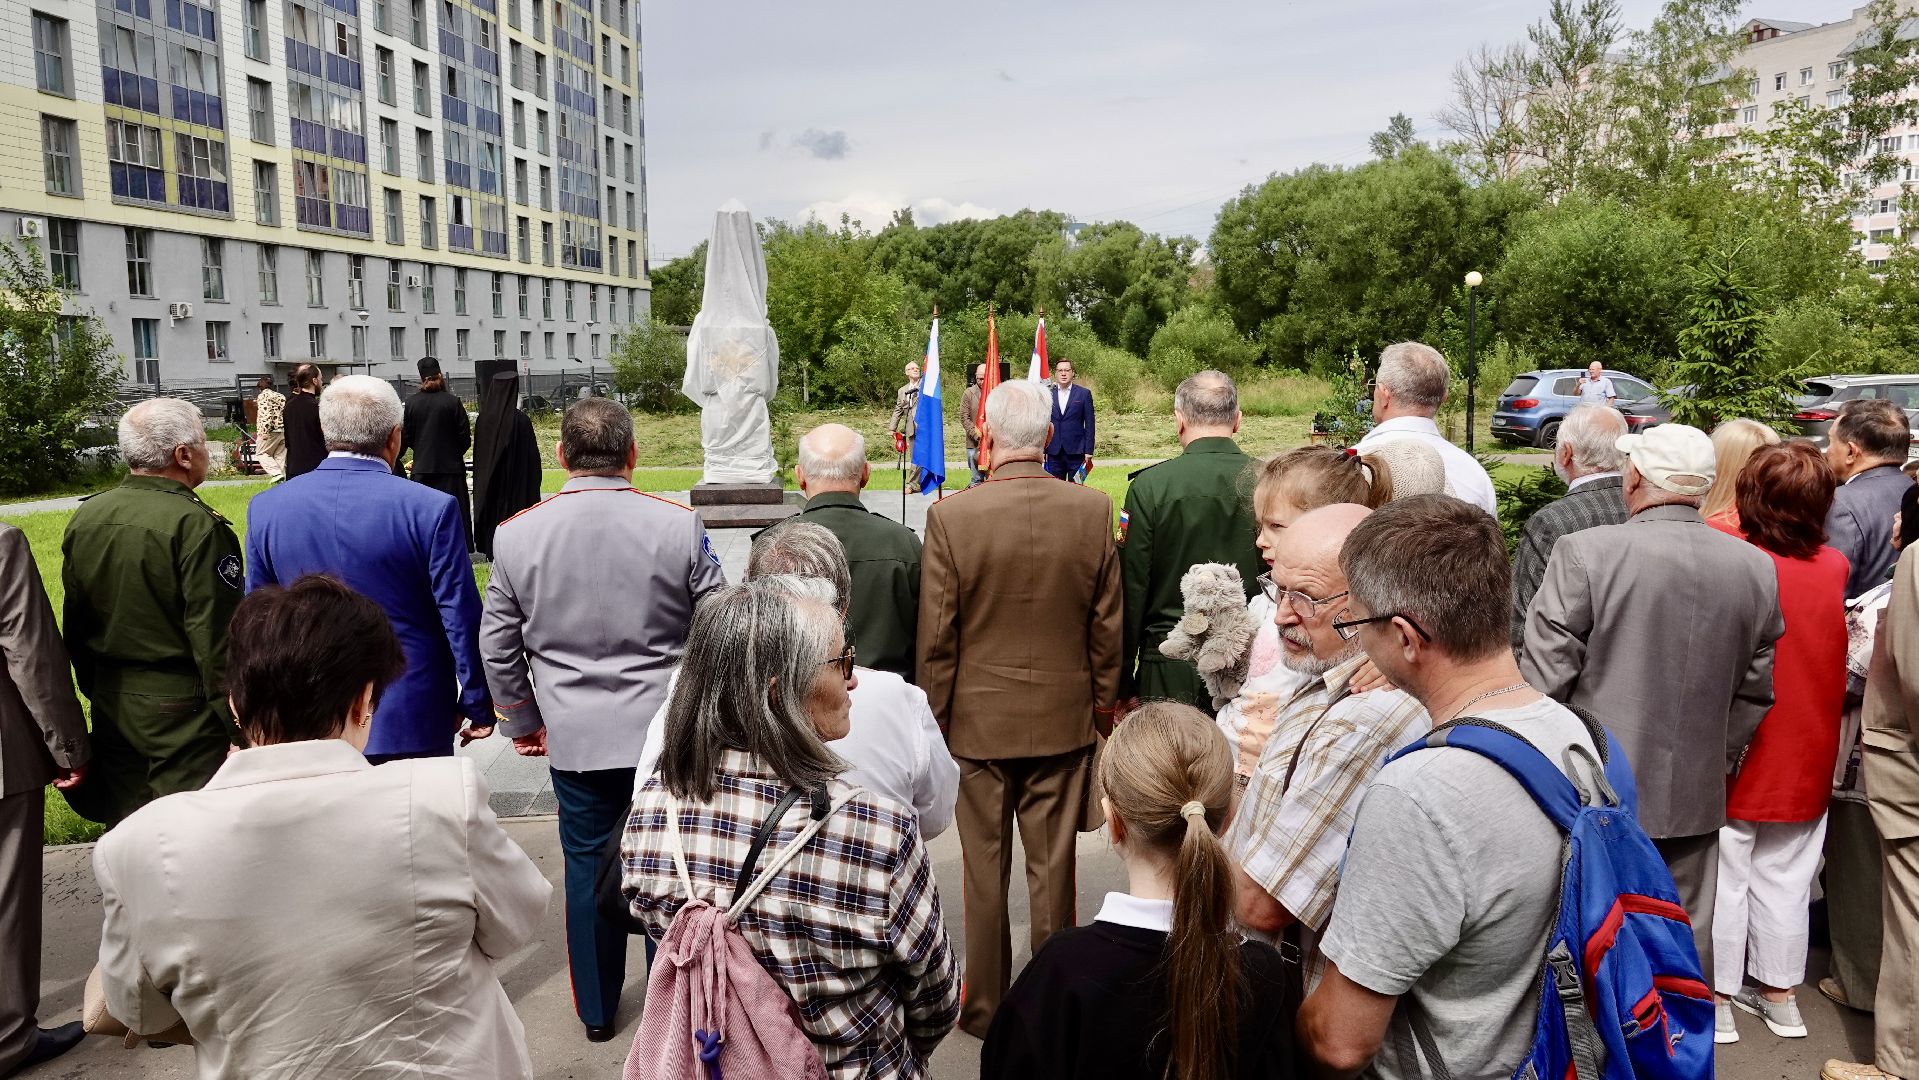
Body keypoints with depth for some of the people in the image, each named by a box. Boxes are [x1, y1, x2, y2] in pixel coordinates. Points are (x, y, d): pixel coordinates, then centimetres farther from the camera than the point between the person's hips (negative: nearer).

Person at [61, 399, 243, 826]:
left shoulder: (84, 518, 3)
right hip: (182, 710, -7)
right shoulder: (197, 525, -19)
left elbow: (74, 624, 12)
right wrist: (239, 726, -12)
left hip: (111, 706, 7)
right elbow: (217, 641, -19)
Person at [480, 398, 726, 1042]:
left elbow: (498, 647, 4)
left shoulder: (517, 534, -4)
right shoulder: (680, 525, -11)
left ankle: (597, 1011, 30)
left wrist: (522, 723, 18)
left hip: (574, 736, 2)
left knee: (587, 866, 15)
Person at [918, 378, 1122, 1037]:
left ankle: (986, 1007, 28)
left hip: (977, 720, -1)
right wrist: (1104, 703, 13)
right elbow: (1107, 626, -1)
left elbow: (936, 637, -9)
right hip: (1065, 718, 2)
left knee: (986, 870, 13)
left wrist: (934, 717, 3)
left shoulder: (950, 517, -15)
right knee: (1053, 868, 14)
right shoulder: (1093, 511, -9)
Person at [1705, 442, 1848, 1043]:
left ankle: (1717, 1001, 16)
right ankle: (1779, 994, 29)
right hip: (1807, 759, 4)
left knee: (1726, 880, 7)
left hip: (1738, 753, -4)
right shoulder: (1835, 568, -4)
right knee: (1785, 880, 16)